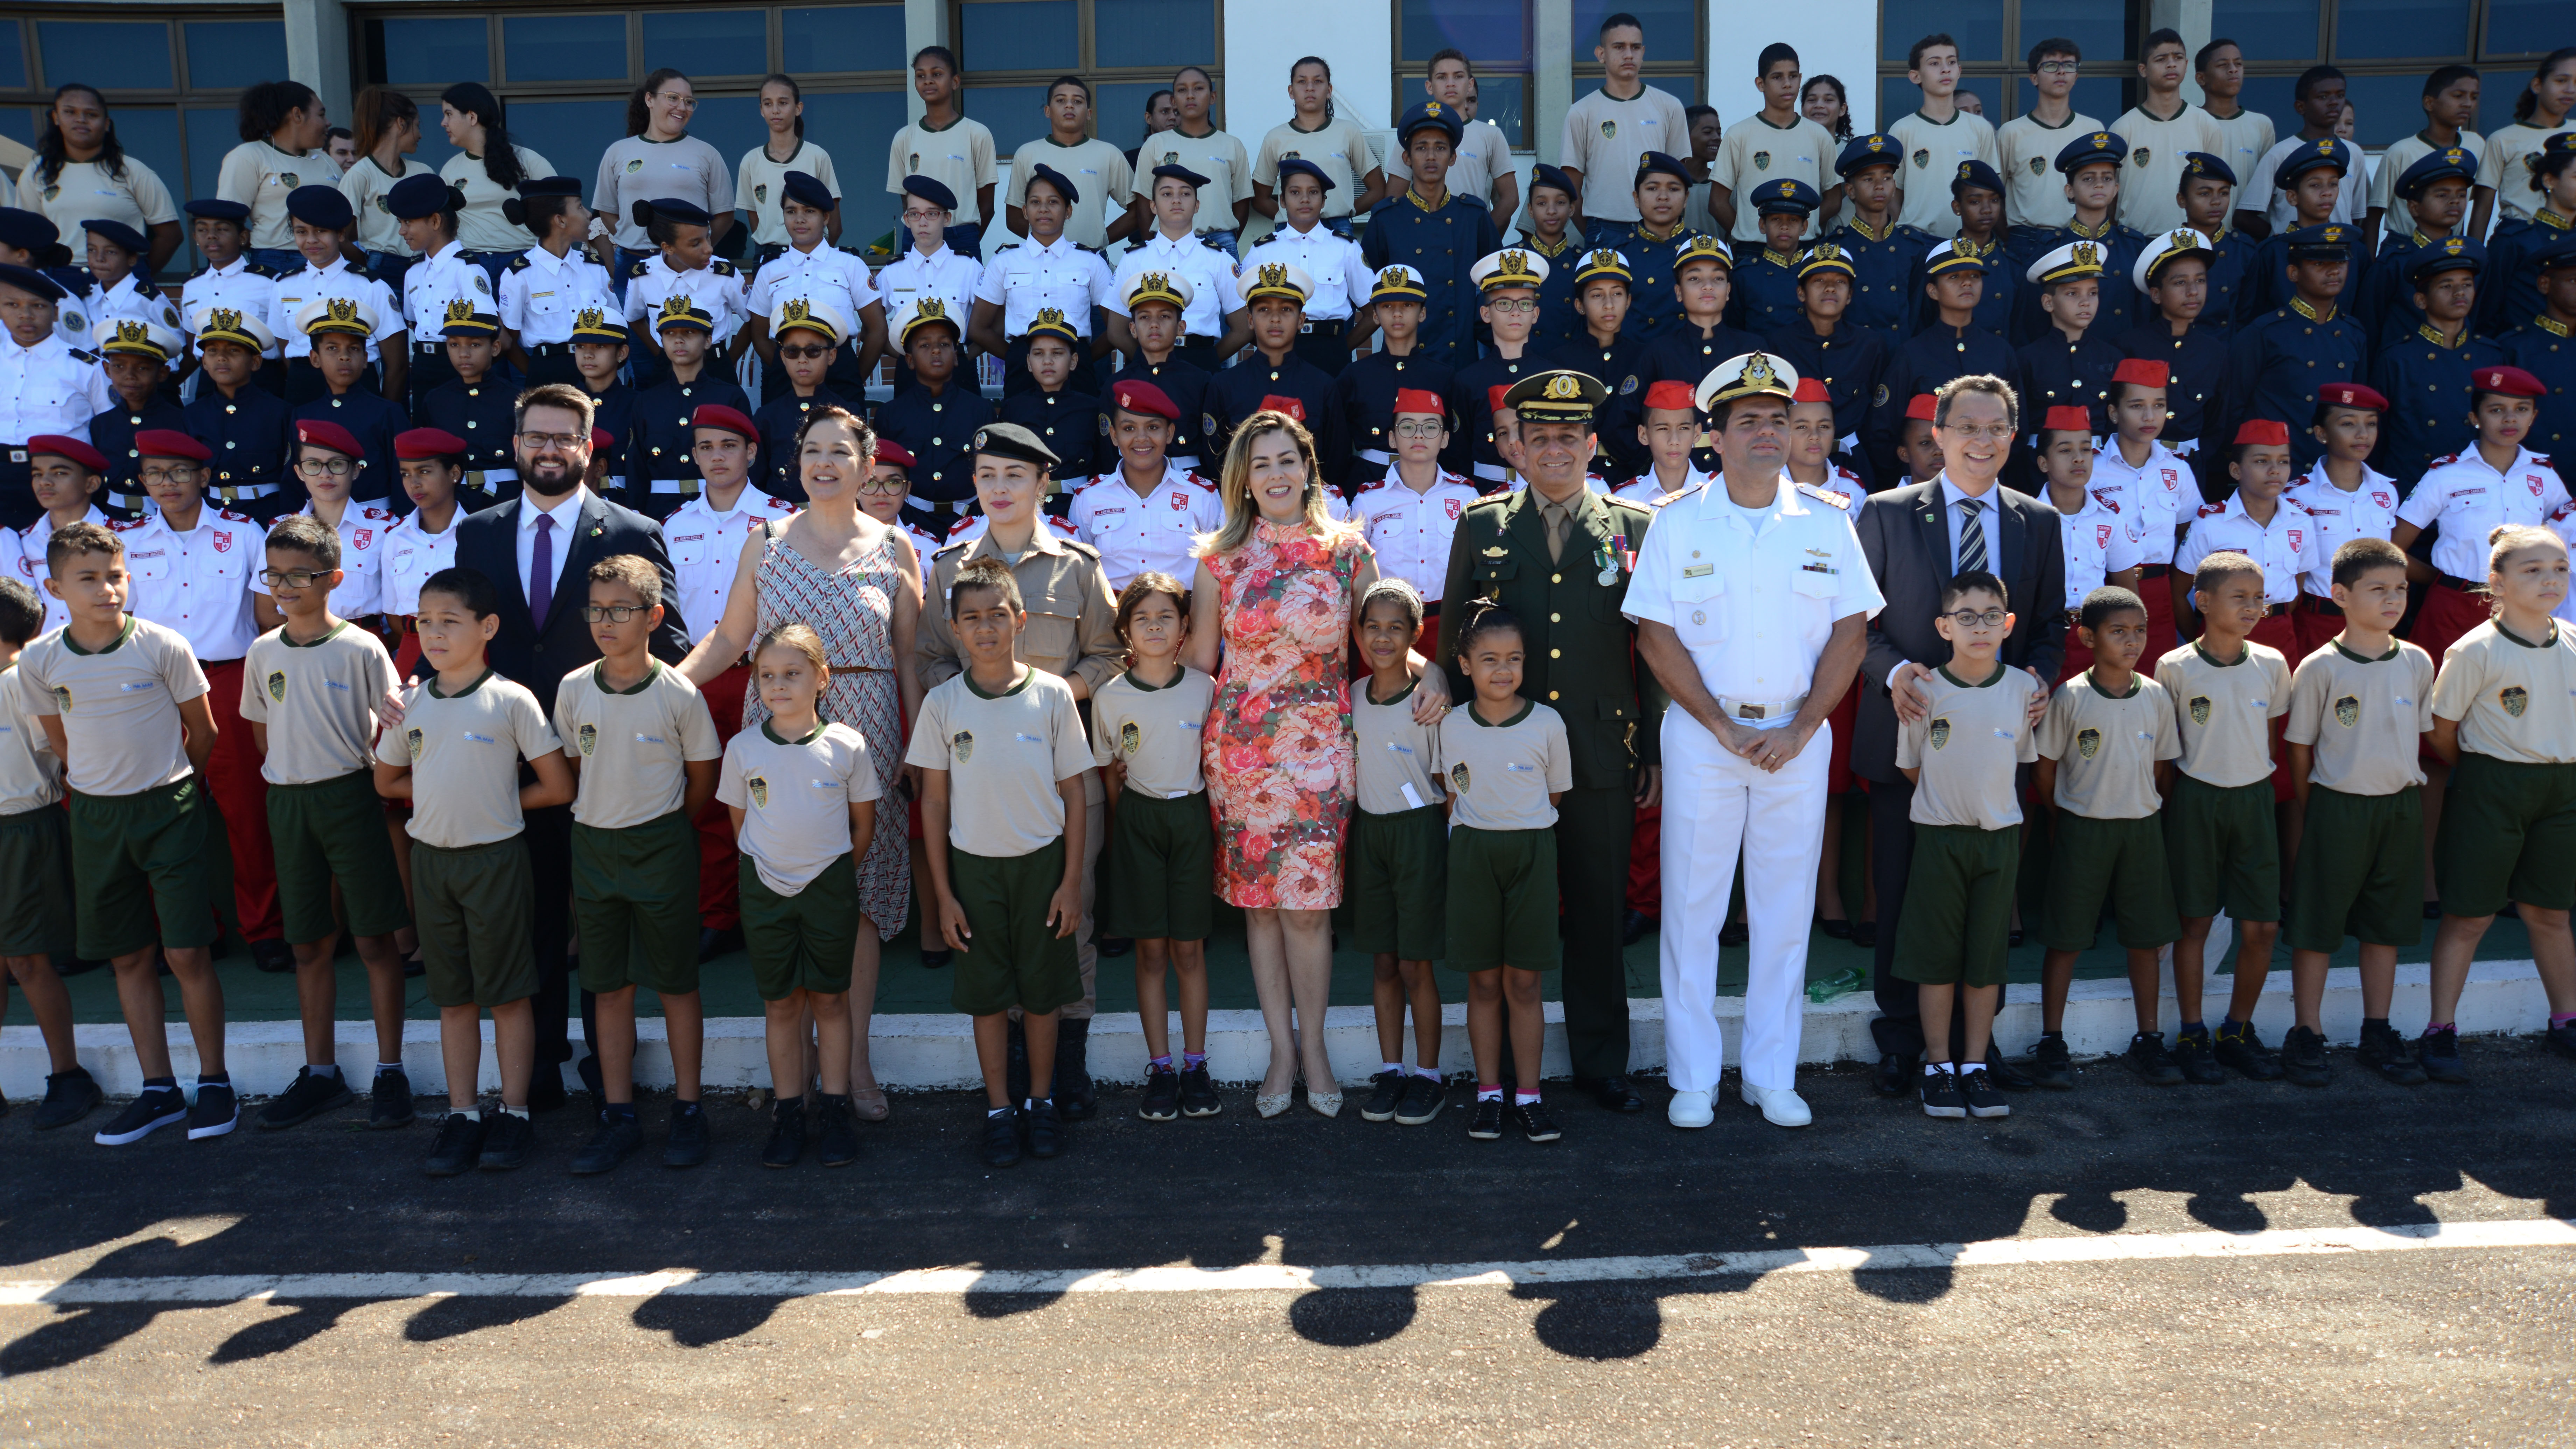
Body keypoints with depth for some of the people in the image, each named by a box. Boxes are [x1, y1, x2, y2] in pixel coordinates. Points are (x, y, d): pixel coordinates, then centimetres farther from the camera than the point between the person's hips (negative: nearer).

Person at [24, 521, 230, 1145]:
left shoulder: (163, 646, -11)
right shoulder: (40, 661, -3)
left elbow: (202, 730, 2)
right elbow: (60, 741, 12)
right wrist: (103, 787, 13)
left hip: (169, 809, -3)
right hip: (97, 817, 3)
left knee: (187, 952, -4)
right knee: (129, 958, 9)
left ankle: (214, 1081, 11)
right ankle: (159, 1089, 19)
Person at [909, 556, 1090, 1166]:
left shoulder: (1052, 695, -5)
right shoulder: (943, 702, -3)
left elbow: (1073, 795, -1)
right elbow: (934, 802, 1)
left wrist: (1072, 881, -4)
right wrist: (943, 894, -1)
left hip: (1041, 863, 0)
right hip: (974, 865, 0)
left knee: (1042, 989, 8)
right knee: (988, 994, 8)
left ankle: (1042, 1101, 26)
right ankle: (1000, 1109, 22)